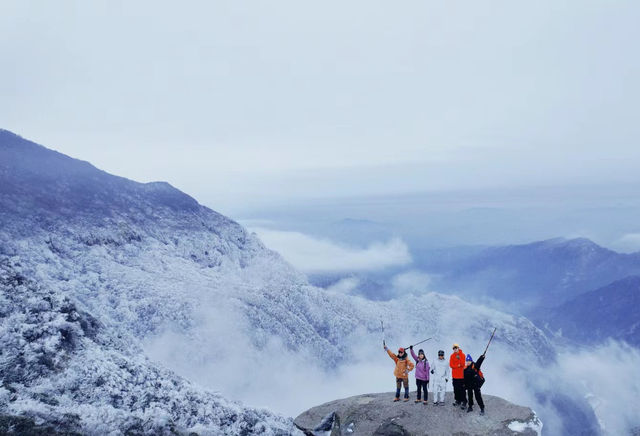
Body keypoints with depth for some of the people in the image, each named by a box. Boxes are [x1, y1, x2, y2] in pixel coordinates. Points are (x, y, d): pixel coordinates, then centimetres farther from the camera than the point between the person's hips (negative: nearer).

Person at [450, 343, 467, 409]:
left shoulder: (462, 355, -2)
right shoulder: (452, 356, 7)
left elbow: (462, 364, -12)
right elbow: (451, 365, -1)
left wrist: (459, 358, -26)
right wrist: (458, 365, -12)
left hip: (461, 375, -4)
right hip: (455, 375, 4)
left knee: (462, 389, -9)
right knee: (456, 389, 11)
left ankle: (464, 402, -7)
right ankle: (458, 401, 22)